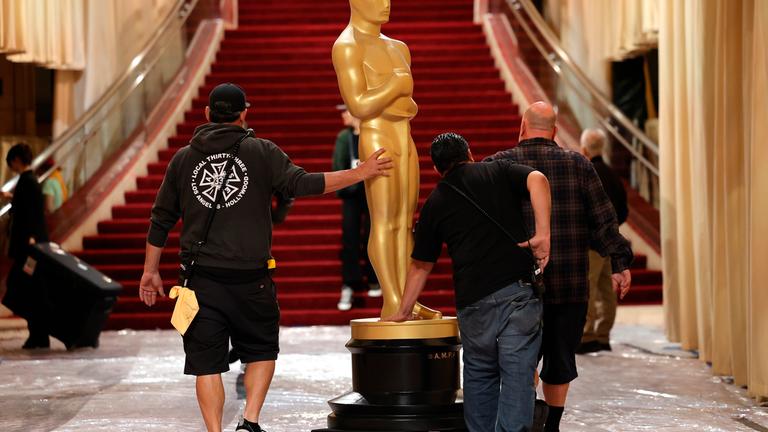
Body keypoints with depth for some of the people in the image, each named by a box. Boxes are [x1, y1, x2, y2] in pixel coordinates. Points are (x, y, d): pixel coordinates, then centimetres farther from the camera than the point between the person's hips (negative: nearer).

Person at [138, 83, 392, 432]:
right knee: (262, 350, 16)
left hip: (201, 278, 2)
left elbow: (161, 220, 13)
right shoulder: (261, 152, 0)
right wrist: (359, 173, -2)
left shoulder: (183, 159, 10)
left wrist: (150, 271, 22)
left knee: (207, 362, 5)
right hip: (250, 278, -2)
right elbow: (301, 184, -10)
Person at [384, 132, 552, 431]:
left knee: (479, 374, 17)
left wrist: (404, 312, 31)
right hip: (518, 290, -2)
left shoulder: (435, 202, 15)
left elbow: (421, 266, 21)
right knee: (517, 375, -2)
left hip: (472, 300, 2)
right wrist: (542, 233, -13)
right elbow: (537, 180, -11)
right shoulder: (499, 172, 11)